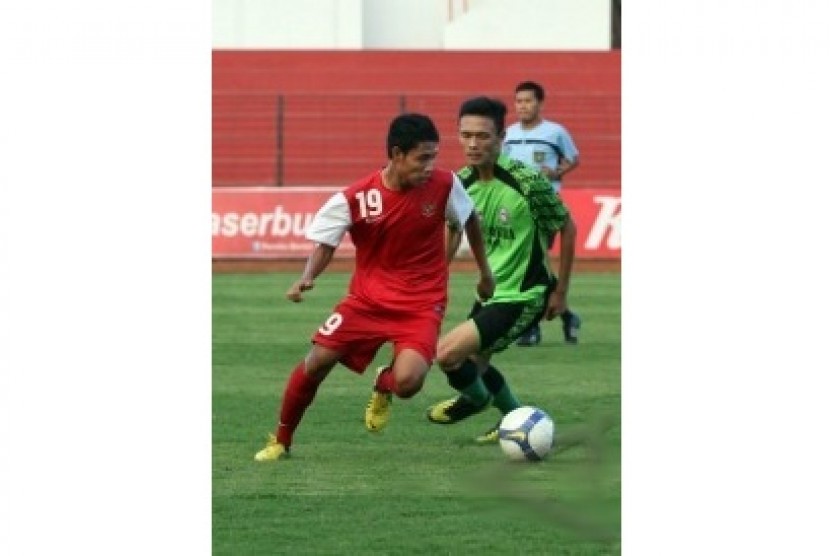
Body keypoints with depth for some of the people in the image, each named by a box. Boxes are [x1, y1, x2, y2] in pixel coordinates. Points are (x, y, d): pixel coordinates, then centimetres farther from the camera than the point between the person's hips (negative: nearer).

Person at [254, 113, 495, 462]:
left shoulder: (444, 185, -13)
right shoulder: (355, 198, -16)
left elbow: (470, 220, 8)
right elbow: (325, 243, -4)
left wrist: (485, 272, 17)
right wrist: (307, 277, -24)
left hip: (422, 304, -1)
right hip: (368, 297, 1)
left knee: (407, 382, -23)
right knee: (317, 361, -7)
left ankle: (384, 385, 18)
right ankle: (281, 440, 17)